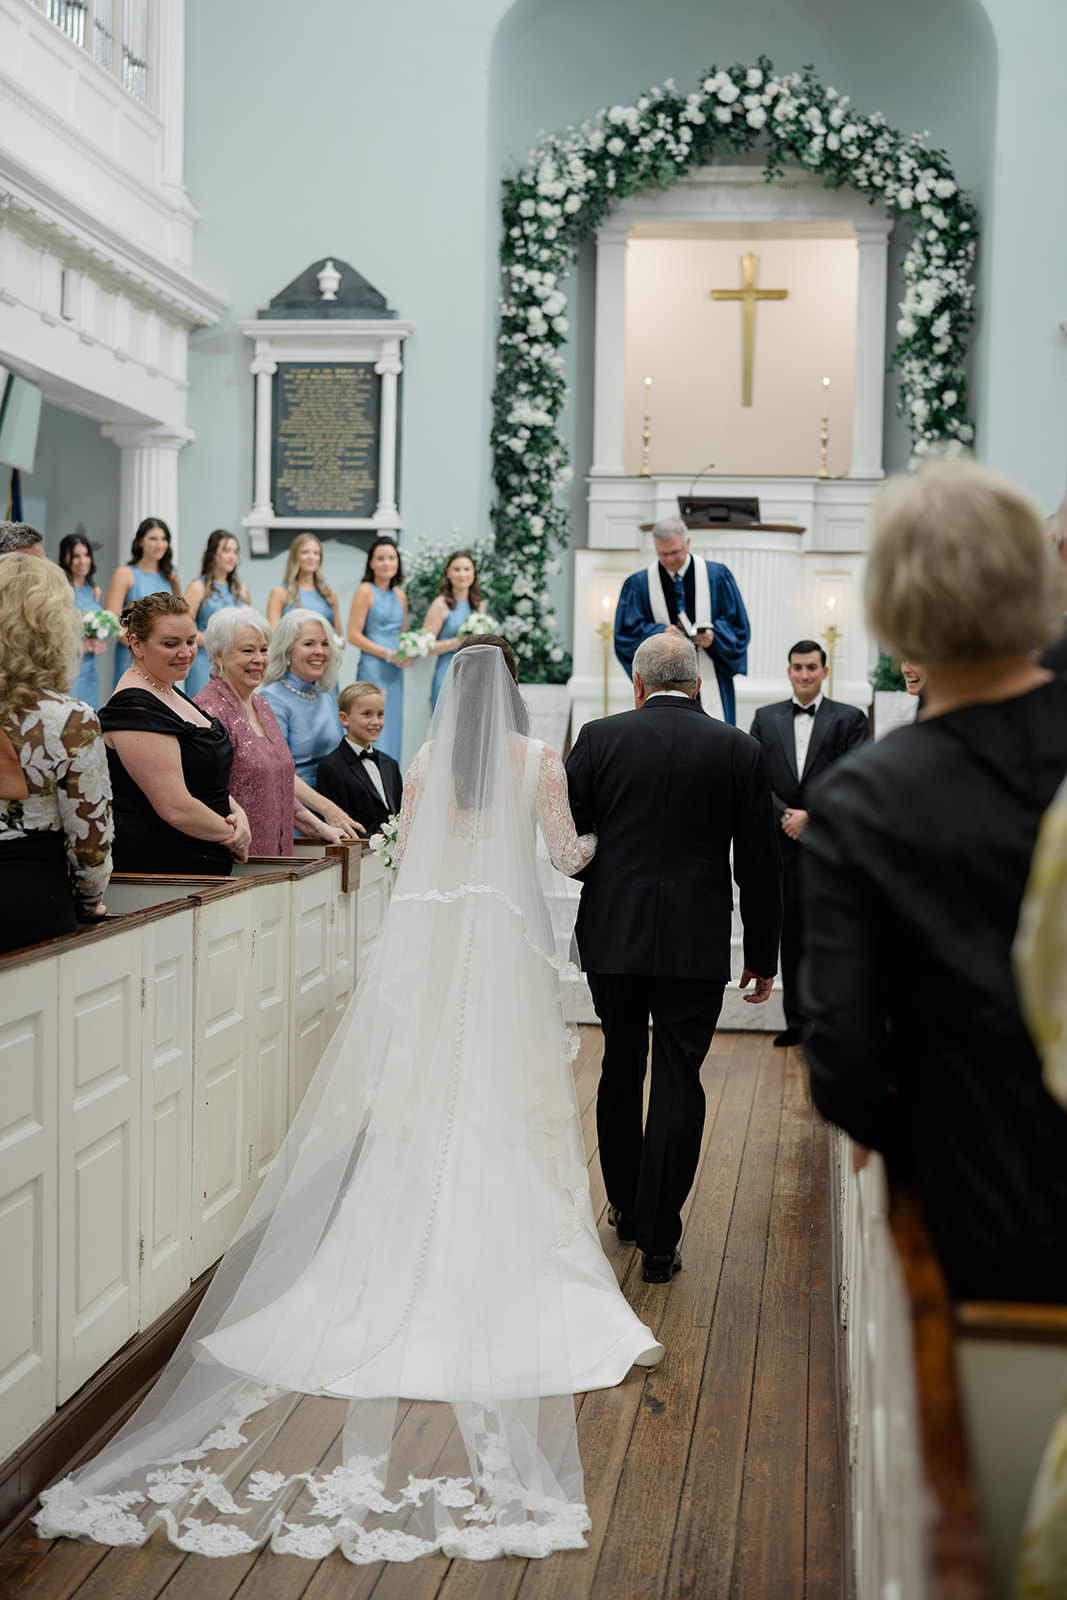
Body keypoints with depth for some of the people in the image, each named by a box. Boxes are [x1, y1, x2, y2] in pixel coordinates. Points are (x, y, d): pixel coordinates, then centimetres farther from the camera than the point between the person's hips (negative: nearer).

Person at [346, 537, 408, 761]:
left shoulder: (400, 596, 15)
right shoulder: (365, 592, -5)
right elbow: (353, 635, -10)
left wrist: (406, 654, 3)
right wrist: (389, 654, -14)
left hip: (395, 672, 7)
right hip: (373, 669, -7)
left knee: (393, 727, 8)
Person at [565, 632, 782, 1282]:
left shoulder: (600, 737, -2)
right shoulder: (740, 750, -1)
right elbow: (760, 864, 0)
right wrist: (764, 955, 9)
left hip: (613, 935, 1)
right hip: (697, 943, -1)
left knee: (621, 1069, 18)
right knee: (679, 1082, 3)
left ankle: (626, 1207, 33)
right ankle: (659, 1240, 4)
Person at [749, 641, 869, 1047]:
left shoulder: (849, 719, 4)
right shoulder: (765, 718, 12)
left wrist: (811, 816, -12)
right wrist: (785, 816, -9)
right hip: (784, 845, 3)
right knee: (791, 935, 8)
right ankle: (797, 1021, 16)